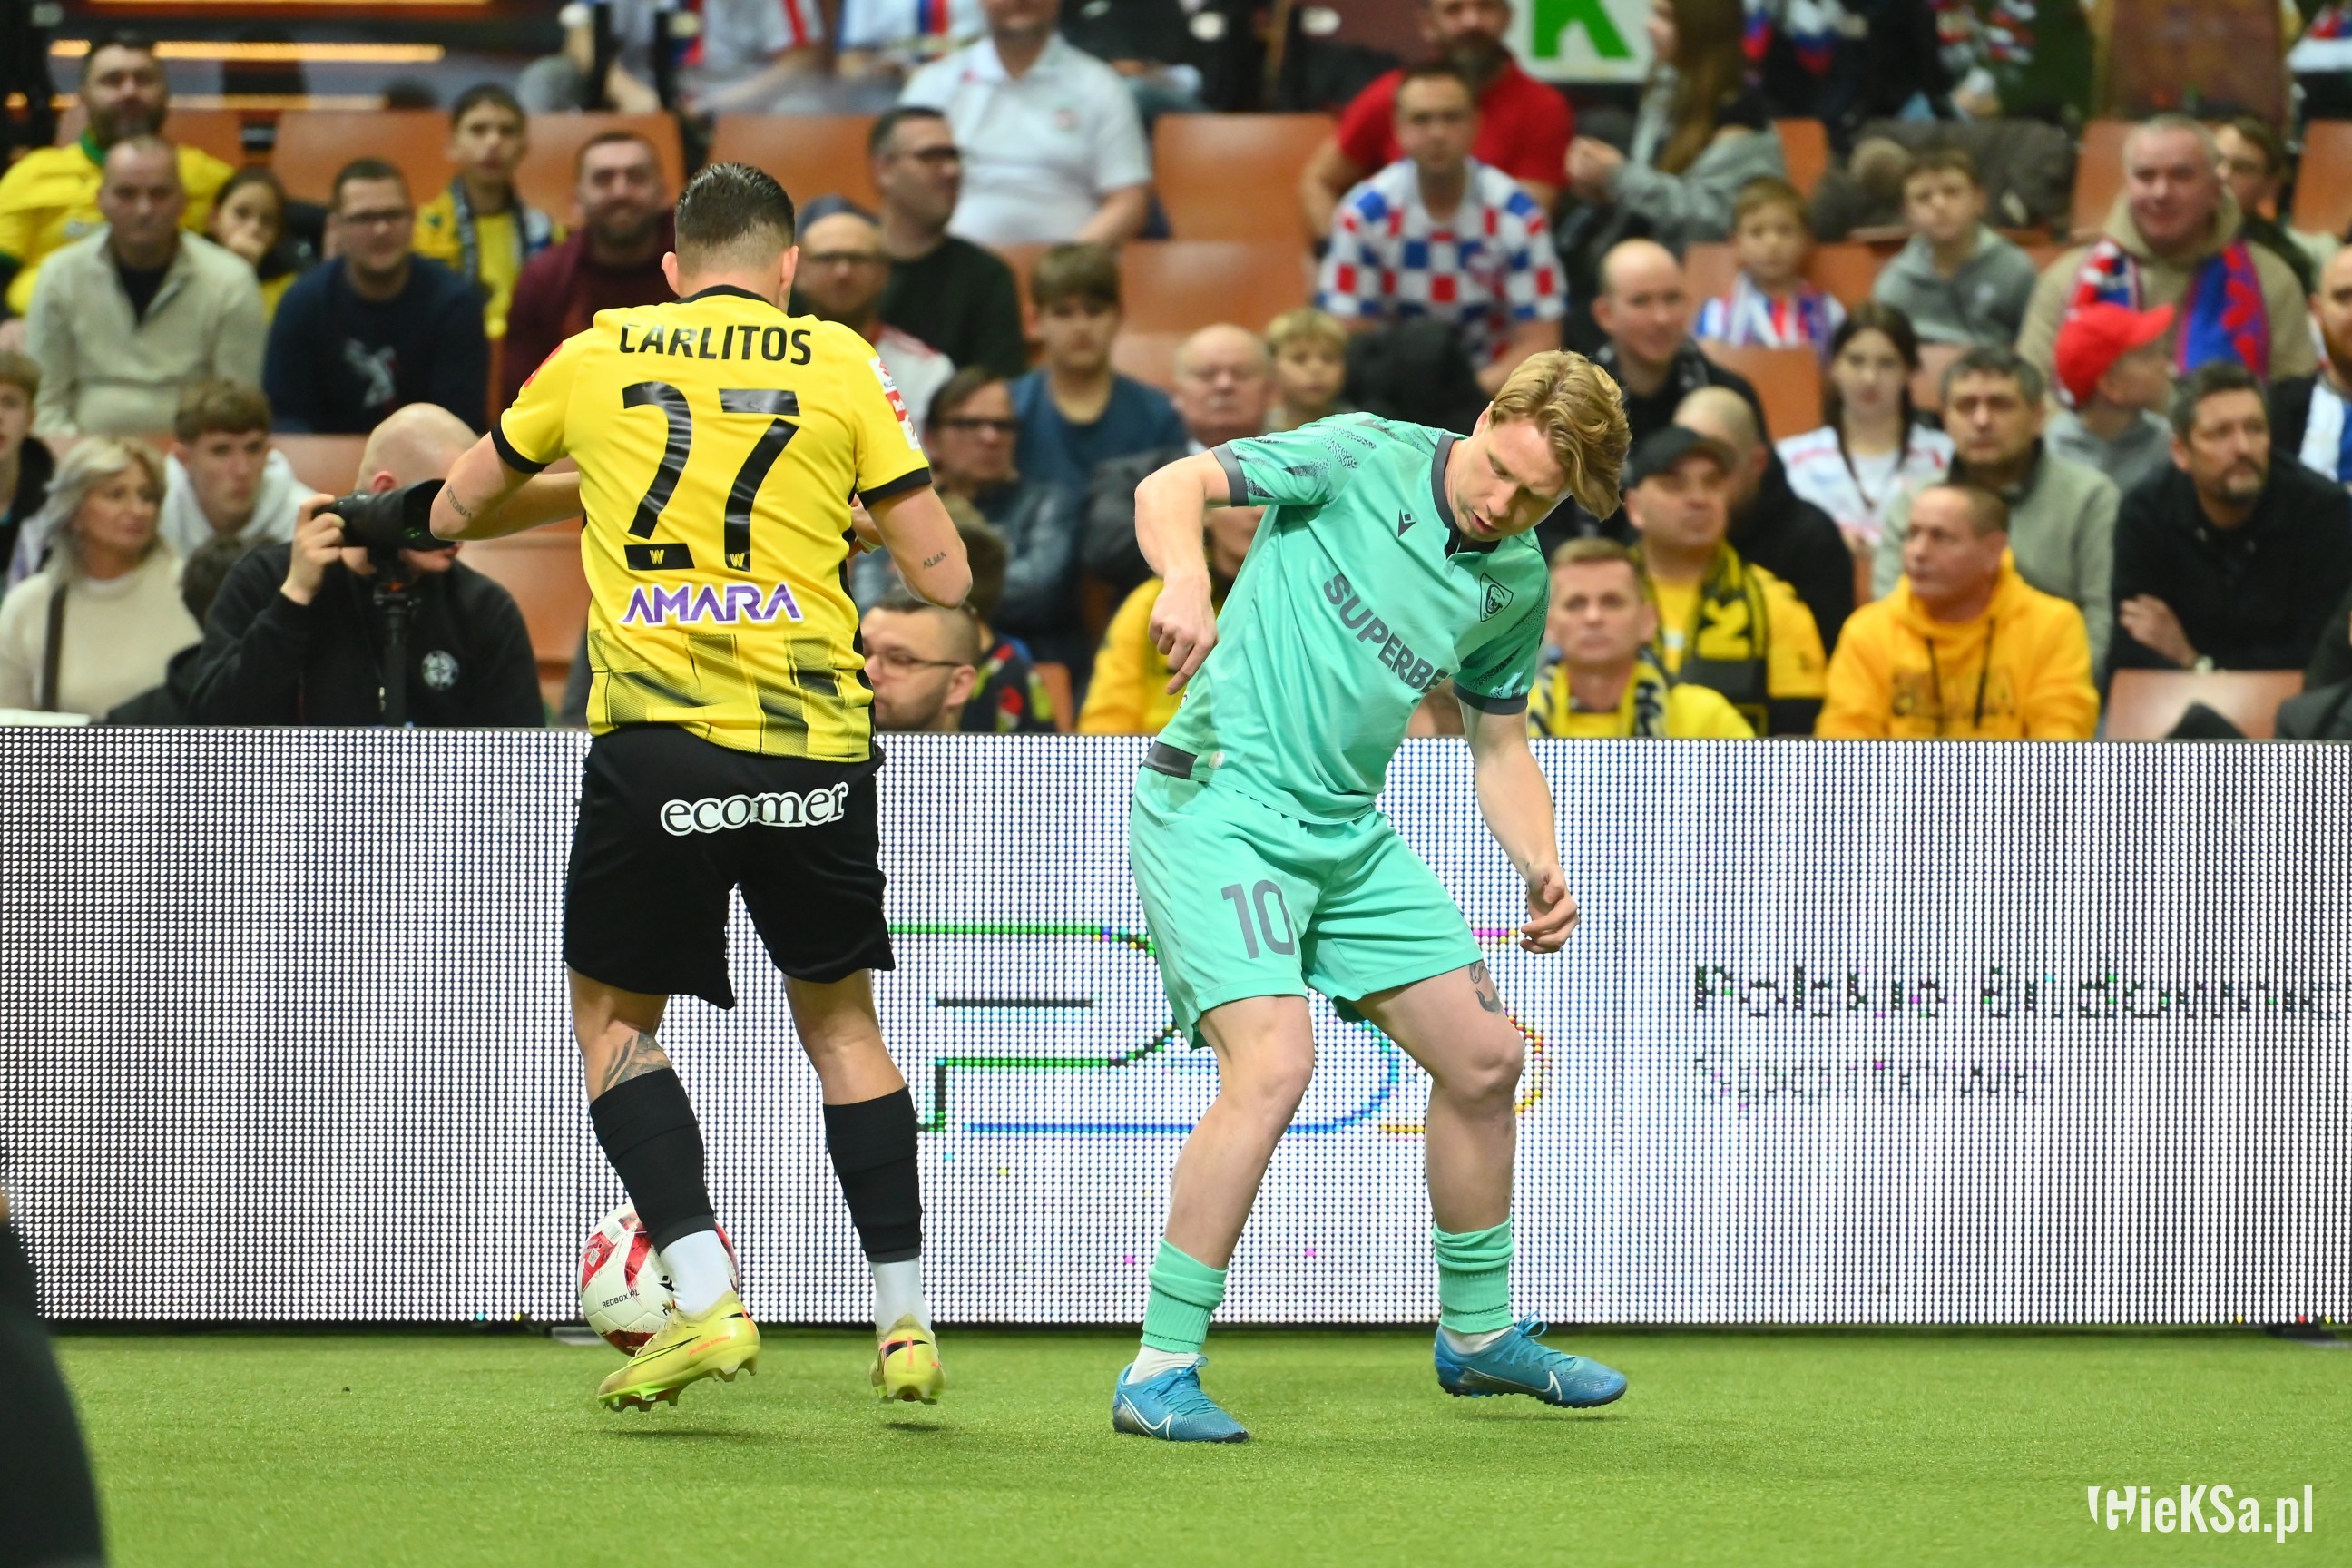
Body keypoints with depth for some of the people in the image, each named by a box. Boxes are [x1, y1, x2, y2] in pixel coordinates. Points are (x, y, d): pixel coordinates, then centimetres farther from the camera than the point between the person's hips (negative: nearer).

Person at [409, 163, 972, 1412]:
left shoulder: (597, 355, 12)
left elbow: (456, 512, 25)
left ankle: (704, 1296, -3)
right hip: (814, 738, 1)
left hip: (654, 735, -1)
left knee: (614, 1015, 14)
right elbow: (943, 578, 7)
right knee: (840, 1020, 17)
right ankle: (904, 1319, 14)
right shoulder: (837, 363, 8)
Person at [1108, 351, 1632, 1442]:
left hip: (1346, 832, 7)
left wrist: (1544, 872, -1)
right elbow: (1171, 487, -17)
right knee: (1274, 1065, -23)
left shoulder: (1517, 584, 7)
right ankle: (1159, 1374, -18)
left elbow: (1500, 748, 17)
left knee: (1485, 1057, 10)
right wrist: (1185, 579, -39)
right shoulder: (1363, 460, -11)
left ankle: (1479, 1334, 31)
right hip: (1217, 806, -7)